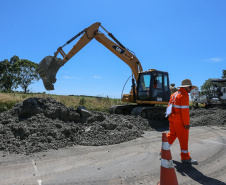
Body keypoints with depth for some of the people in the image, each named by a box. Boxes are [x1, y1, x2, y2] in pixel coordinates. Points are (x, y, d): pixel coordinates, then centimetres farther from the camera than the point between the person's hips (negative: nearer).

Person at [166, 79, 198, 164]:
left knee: (172, 135, 20)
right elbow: (184, 111, -19)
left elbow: (170, 106, 14)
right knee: (184, 138, 3)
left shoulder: (174, 94, 12)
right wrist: (186, 123, -16)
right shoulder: (184, 96, -15)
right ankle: (185, 157, 14)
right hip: (180, 121, -9)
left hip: (172, 119, 9)